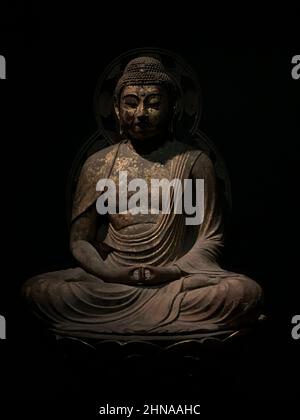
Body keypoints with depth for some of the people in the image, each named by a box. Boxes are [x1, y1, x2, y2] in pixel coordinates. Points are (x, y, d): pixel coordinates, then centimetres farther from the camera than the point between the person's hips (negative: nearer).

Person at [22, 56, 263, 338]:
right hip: (109, 280, 1)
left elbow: (210, 238, 3)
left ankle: (114, 322, -16)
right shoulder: (98, 164, 9)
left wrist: (174, 272, -15)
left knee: (247, 293, -29)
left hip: (177, 280, 0)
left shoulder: (194, 162, 5)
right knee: (36, 290, -23)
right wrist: (110, 273, -12)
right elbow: (80, 240, 7)